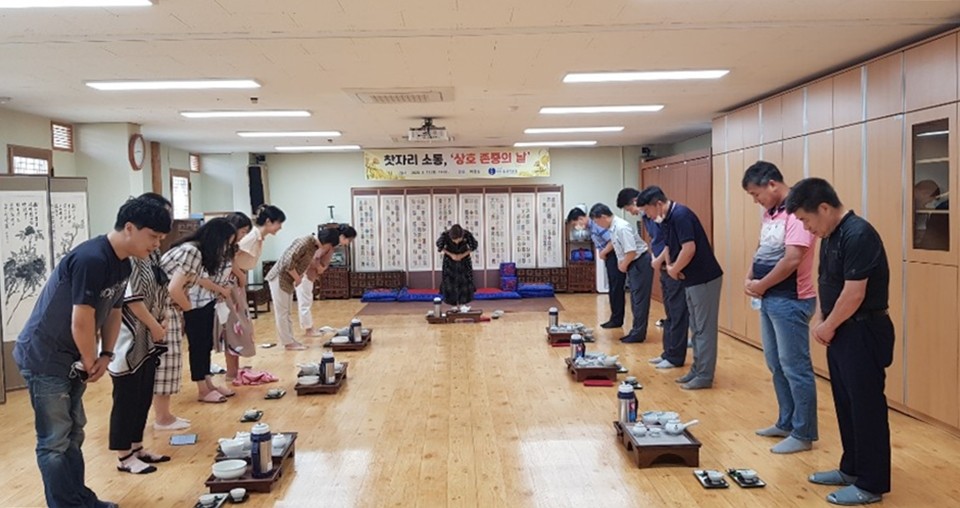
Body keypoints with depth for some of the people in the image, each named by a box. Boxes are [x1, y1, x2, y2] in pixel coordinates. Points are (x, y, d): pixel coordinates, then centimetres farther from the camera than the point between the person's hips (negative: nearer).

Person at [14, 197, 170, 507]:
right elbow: (81, 323, -25)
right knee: (54, 442, -2)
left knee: (73, 433, 17)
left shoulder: (122, 265, 4)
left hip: (71, 359, 10)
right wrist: (91, 363, -10)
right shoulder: (91, 259, -27)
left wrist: (105, 356, 2)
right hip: (44, 359, -10)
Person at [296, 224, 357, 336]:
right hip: (305, 274, -10)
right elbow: (315, 258, -29)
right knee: (305, 303, 1)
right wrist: (319, 268, -14)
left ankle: (310, 328, 24)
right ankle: (308, 329, 9)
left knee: (307, 302, 15)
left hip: (309, 274, 10)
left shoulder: (332, 244, 8)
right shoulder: (329, 243, -21)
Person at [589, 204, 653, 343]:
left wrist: (623, 266, -12)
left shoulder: (622, 228, -24)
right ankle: (636, 331, 23)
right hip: (633, 264, 10)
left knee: (639, 299, -3)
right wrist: (621, 264, 2)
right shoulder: (613, 228, 5)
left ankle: (638, 333, 4)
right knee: (635, 299, 15)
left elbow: (631, 252, -27)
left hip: (641, 263, -10)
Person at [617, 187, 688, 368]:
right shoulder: (646, 216, 12)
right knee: (669, 314, 15)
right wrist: (655, 257, 8)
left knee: (677, 314, -1)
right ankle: (668, 353, 24)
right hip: (664, 269, 10)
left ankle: (675, 357, 5)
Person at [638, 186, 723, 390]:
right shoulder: (668, 218, 10)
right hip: (692, 280, 10)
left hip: (704, 279, -10)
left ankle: (704, 376, 4)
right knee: (696, 328, 15)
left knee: (704, 328, -2)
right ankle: (697, 370, 24)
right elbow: (671, 246, 19)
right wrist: (668, 265, -1)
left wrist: (674, 270, -12)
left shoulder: (680, 215, -20)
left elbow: (689, 249, -27)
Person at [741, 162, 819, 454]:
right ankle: (786, 423, 31)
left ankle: (803, 434, 11)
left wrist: (761, 286, -11)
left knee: (795, 368, -1)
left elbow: (792, 259, -23)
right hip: (769, 299, 10)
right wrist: (750, 278, 2)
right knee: (776, 365, 17)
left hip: (790, 301, -10)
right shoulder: (769, 213, 13)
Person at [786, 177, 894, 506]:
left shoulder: (858, 235, -21)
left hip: (863, 333, -10)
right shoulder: (831, 236, 9)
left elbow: (854, 294, -23)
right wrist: (819, 321, 3)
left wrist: (828, 327, -10)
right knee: (846, 404, 18)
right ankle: (851, 469, 32)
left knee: (866, 407, 1)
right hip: (842, 331, 10)